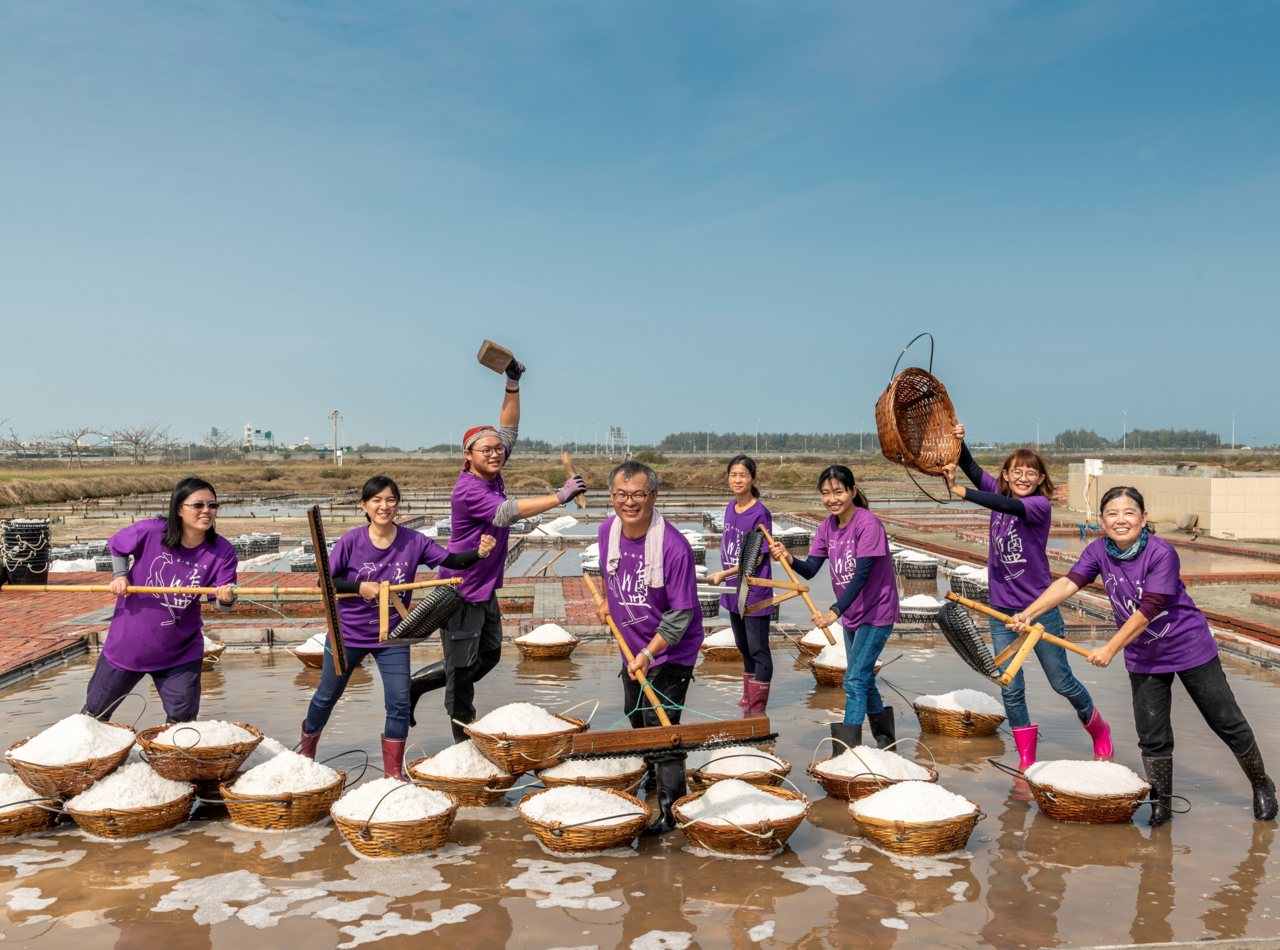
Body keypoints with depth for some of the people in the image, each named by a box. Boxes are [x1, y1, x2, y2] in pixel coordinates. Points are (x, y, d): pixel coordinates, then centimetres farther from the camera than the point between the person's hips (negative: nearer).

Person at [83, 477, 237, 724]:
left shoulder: (222, 551, -16)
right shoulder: (150, 531, -20)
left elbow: (223, 602, -18)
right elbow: (116, 546, 2)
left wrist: (227, 599, -39)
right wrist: (119, 575, -11)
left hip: (181, 651, 0)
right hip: (128, 642, 0)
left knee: (182, 718, 8)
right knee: (97, 710, 18)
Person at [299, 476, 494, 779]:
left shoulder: (413, 541, -12)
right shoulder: (351, 541, -15)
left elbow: (451, 560, -16)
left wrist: (479, 552, -36)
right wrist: (359, 587, -26)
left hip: (392, 636, 1)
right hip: (347, 635, -1)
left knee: (399, 702, -3)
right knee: (327, 696, 19)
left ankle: (393, 771, 15)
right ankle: (307, 748, 47)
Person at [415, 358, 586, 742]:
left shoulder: (492, 476, 2)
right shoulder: (467, 489, -22)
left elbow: (508, 431, 5)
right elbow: (506, 512, -35)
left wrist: (513, 385, -6)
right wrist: (559, 497, -39)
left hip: (485, 590, 9)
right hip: (460, 591, -9)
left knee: (488, 656, 19)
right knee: (463, 669, 1)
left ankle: (417, 683, 33)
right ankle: (466, 744, 13)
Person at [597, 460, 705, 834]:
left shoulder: (674, 546, -28)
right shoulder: (608, 530, -9)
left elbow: (681, 614, -24)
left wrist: (648, 653, -29)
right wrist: (607, 601, 16)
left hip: (669, 651, -7)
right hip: (632, 648, 7)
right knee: (637, 719, 24)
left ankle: (670, 810, 2)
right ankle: (651, 775, 48)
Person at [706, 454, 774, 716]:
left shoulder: (760, 514, -16)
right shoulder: (730, 508, 5)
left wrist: (724, 573, -18)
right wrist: (723, 575, 8)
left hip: (754, 594, -7)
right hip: (734, 592, 7)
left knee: (758, 651, 2)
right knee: (744, 648, 20)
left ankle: (758, 709, 9)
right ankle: (748, 698, 34)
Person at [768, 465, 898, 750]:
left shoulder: (868, 523, -22)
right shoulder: (827, 527, 0)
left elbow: (861, 574, -29)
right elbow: (810, 569, -5)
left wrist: (834, 611, -37)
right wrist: (788, 559, -26)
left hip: (876, 613, -8)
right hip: (851, 615, 8)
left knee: (855, 680, -12)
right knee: (863, 678, 19)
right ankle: (886, 740, 38)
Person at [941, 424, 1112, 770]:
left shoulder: (1041, 505, -14)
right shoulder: (999, 492, 2)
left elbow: (1010, 506, -34)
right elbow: (972, 468, -9)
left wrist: (961, 491, -42)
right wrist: (958, 442, -28)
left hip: (1039, 608, -4)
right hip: (1002, 611, 4)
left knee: (1061, 681, 11)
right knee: (1011, 689, 4)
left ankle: (1098, 729, 38)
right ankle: (1026, 757, 17)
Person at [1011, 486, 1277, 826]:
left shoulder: (1162, 553, -24)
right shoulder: (1099, 551, -9)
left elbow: (1148, 610, -28)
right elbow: (1068, 582, -21)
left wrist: (1110, 649, -31)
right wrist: (1028, 613, -35)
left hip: (1190, 648, -4)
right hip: (1143, 658, 4)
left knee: (1227, 723, 10)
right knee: (1152, 736, 6)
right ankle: (1161, 804, 23)